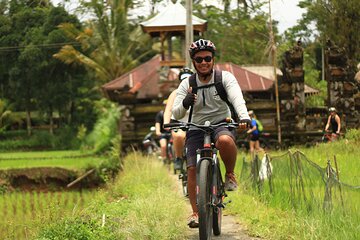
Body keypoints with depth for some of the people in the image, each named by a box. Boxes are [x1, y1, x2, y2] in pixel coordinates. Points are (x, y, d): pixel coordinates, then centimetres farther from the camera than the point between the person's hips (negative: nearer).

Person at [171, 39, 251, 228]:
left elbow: (237, 98, -24)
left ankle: (230, 174, -10)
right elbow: (176, 114, -10)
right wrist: (185, 104, -35)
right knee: (192, 169, -13)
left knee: (225, 140, -38)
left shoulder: (225, 78, -7)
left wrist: (244, 116, -46)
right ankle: (195, 212, -2)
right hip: (196, 129, 2)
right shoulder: (187, 85, -2)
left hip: (222, 125, -2)